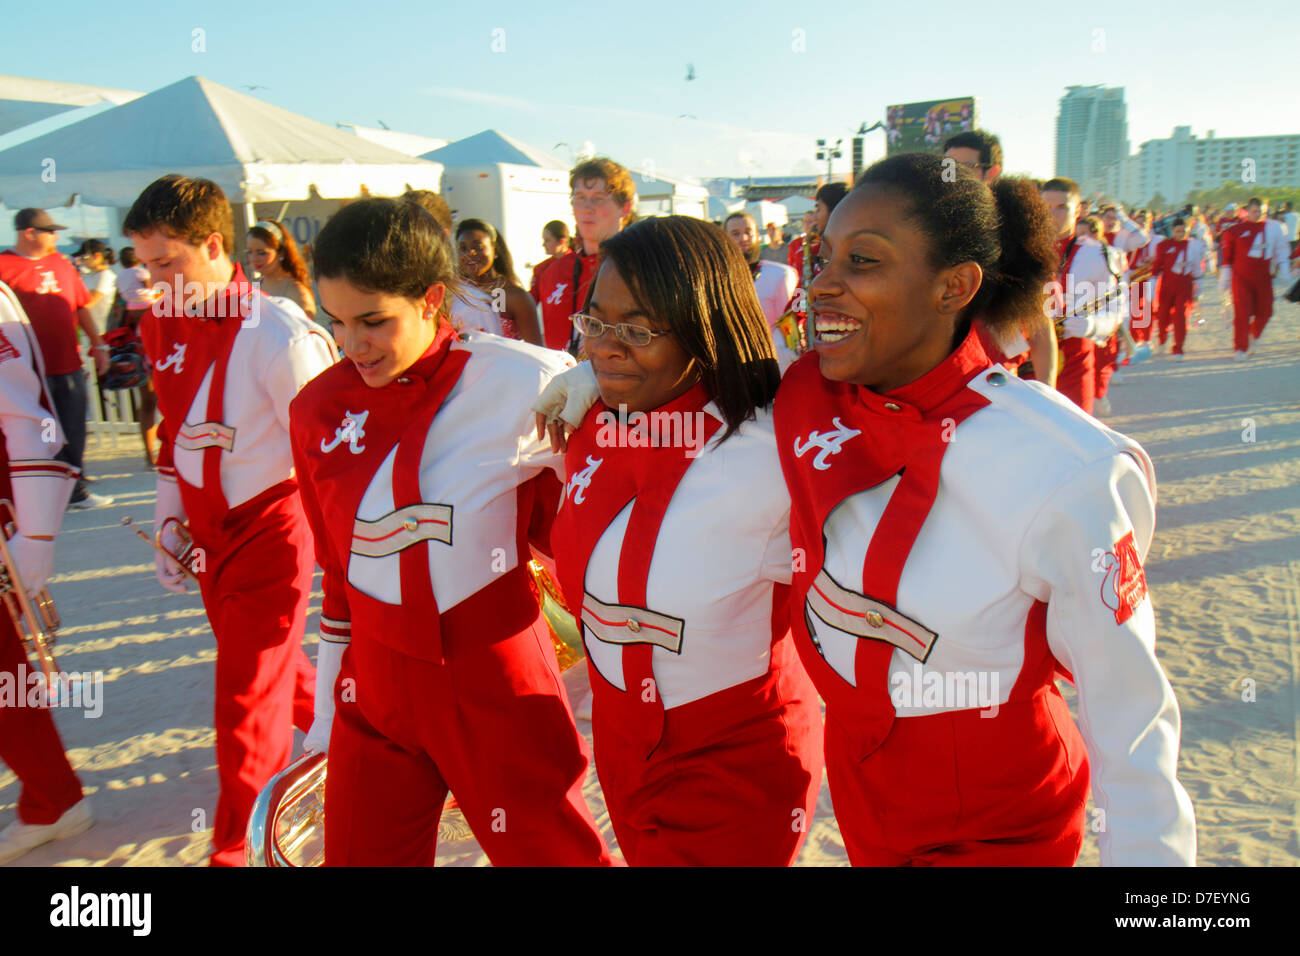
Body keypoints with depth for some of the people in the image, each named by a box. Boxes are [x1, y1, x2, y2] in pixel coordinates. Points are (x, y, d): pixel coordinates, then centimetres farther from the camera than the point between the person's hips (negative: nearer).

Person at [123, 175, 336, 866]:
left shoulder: (278, 336, -22)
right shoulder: (161, 325, 1)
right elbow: (173, 430, 13)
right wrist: (168, 523, 12)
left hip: (269, 529, -7)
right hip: (206, 531, 7)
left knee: (247, 700, -1)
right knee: (268, 664, 21)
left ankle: (235, 847, 18)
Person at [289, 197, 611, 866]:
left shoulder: (523, 385, -14)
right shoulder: (317, 410, 0)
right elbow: (336, 570, 11)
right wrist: (327, 709, 15)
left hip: (498, 683, -3)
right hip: (376, 686, 4)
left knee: (553, 852, 9)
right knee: (358, 856, 14)